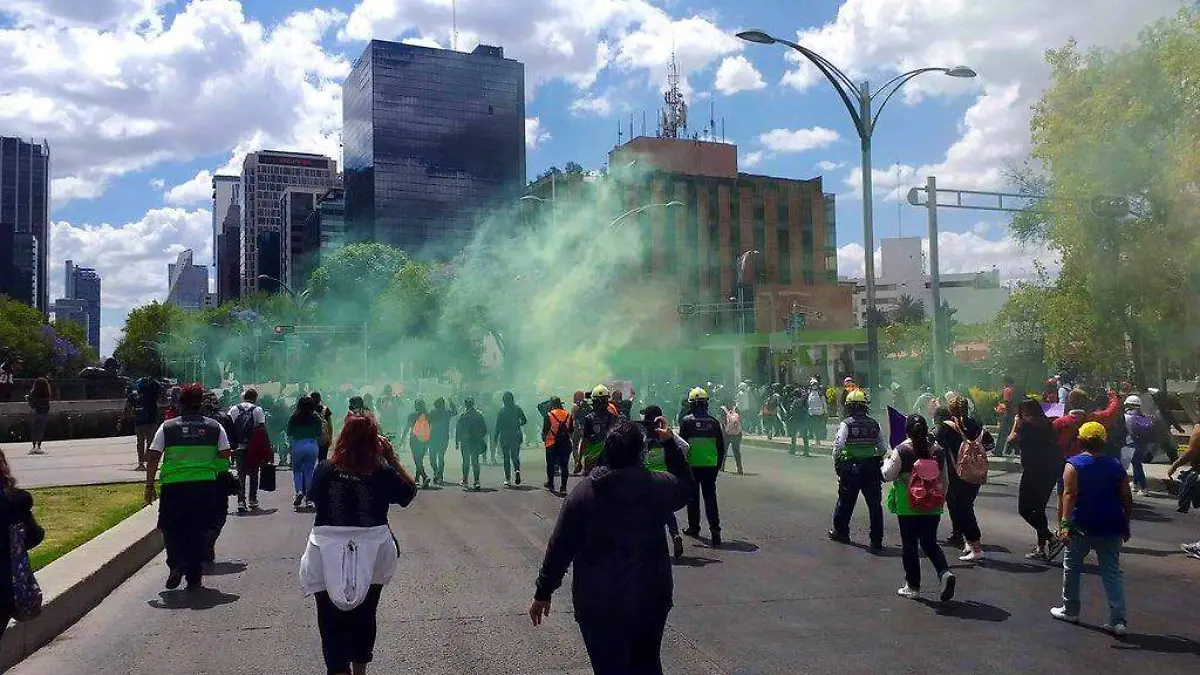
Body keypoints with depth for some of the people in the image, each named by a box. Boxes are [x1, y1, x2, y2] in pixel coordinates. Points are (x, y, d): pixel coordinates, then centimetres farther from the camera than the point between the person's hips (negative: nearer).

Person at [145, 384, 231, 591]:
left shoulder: (167, 427, 3)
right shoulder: (214, 427, 5)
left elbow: (152, 457, 0)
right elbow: (225, 456, 2)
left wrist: (149, 485, 6)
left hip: (174, 486, -1)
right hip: (206, 486, 1)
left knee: (171, 529, 15)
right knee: (199, 531, 11)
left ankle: (177, 563, -8)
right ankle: (194, 577, 13)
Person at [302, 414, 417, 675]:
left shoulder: (324, 471, -9)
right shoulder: (383, 474, -12)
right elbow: (409, 492, 6)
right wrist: (392, 458, 3)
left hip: (328, 558, -1)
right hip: (371, 556, 1)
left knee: (332, 622, 5)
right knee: (365, 616, 23)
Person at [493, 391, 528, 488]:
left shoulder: (501, 410, -5)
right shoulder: (517, 409, 0)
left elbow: (498, 426, -4)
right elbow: (524, 421, 0)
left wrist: (495, 439, 1)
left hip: (504, 436, -2)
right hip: (515, 436, 2)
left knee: (506, 458, 5)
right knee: (515, 455, 15)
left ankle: (508, 479, 2)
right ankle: (517, 470, -14)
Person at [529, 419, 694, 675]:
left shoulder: (584, 491, -12)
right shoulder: (658, 486, -8)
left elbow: (559, 547, -9)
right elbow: (685, 485, 16)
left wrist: (543, 593, 1)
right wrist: (670, 442, 15)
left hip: (599, 605, -2)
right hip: (651, 599, 3)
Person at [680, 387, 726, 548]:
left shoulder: (687, 421, -6)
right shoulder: (713, 421, 3)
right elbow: (721, 446, 8)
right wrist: (719, 463, 19)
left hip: (692, 465, -2)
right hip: (710, 465, 2)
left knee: (693, 497, 13)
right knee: (710, 497, 4)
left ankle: (693, 527, 21)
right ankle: (715, 530, -7)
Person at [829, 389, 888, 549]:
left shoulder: (846, 424, -9)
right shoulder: (875, 425, 3)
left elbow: (838, 446, -14)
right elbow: (883, 448, 6)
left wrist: (836, 464, -1)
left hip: (850, 470, -2)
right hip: (872, 470, 2)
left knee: (846, 501, 14)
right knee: (875, 504, 5)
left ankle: (840, 531, 29)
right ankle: (877, 540, 5)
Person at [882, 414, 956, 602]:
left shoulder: (901, 451, -12)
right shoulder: (937, 450, 1)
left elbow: (888, 475, -6)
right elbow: (944, 479, 8)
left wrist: (888, 460, 12)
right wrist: (941, 500, 20)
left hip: (908, 508, -4)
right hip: (932, 508, 4)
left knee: (909, 546, 8)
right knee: (930, 543, 17)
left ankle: (912, 586, 14)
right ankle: (945, 572, -5)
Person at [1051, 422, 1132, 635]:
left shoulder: (1074, 465, -8)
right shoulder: (1115, 465, 5)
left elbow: (1069, 495, -18)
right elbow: (1127, 499, 6)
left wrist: (1065, 523, -23)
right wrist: (1125, 525, 16)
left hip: (1082, 527, -4)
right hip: (1111, 527, 4)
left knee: (1072, 567, 14)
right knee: (1112, 572, 5)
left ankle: (1070, 610, 23)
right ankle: (1119, 620, -1)